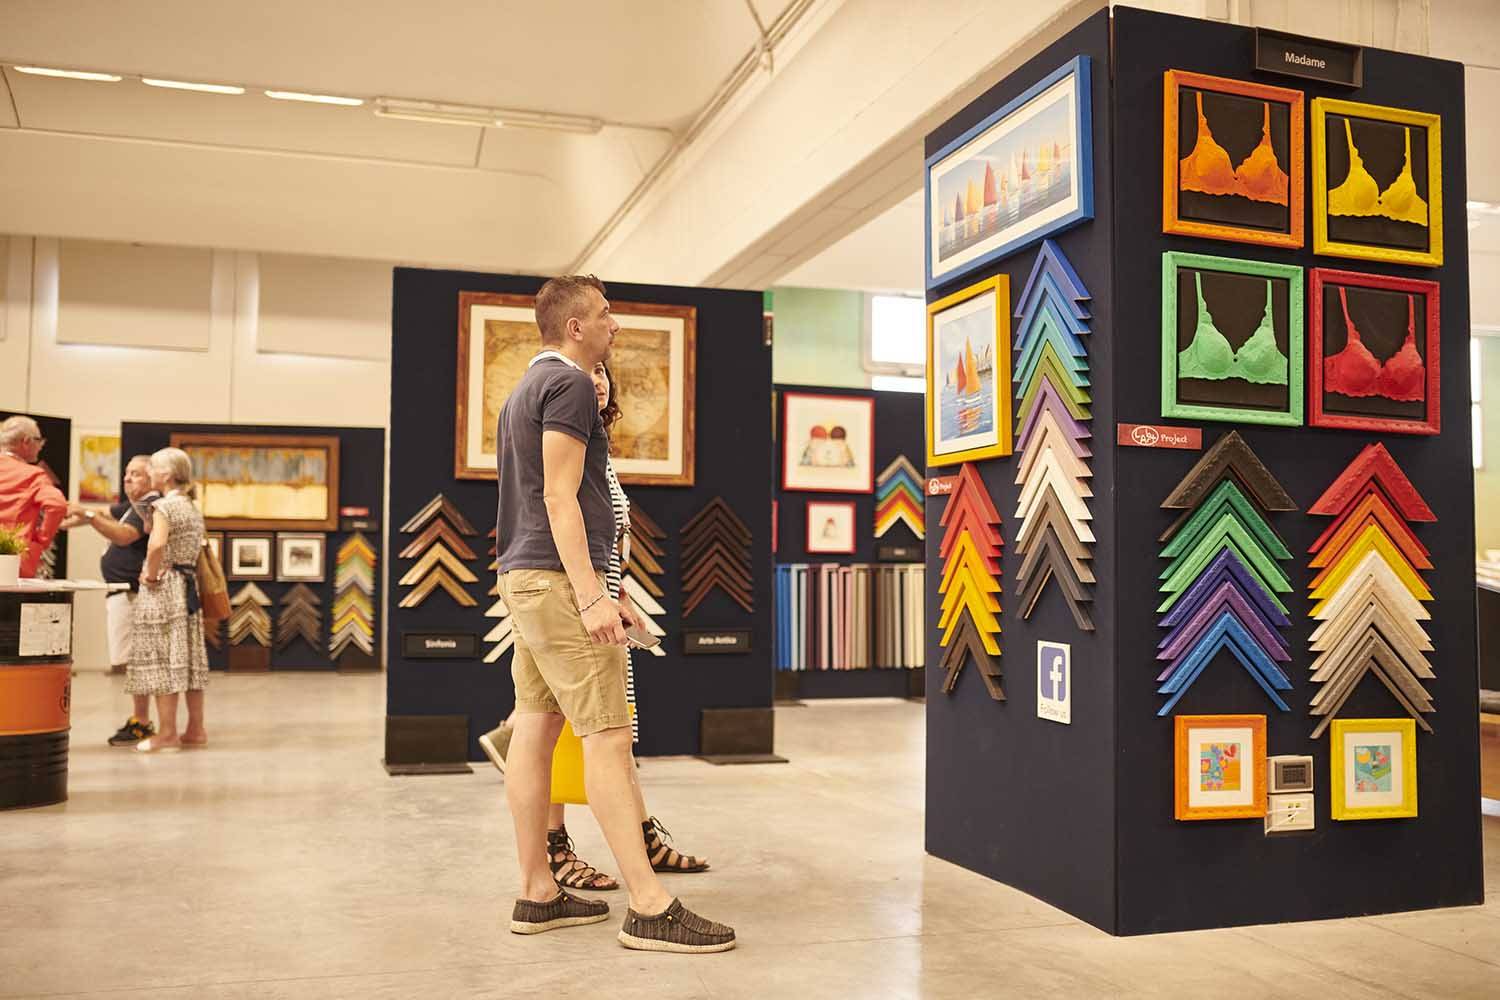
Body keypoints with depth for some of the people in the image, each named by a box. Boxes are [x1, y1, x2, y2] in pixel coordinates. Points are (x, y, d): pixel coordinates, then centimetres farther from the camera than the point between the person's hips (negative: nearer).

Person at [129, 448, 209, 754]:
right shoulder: (193, 509, 14)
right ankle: (195, 730, 15)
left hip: (162, 588, -8)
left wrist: (150, 575, -17)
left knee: (162, 659, -5)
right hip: (189, 585, 8)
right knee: (189, 658, 10)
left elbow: (157, 544, -28)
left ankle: (167, 734, -3)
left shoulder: (164, 506, -12)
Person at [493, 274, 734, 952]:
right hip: (557, 576, -10)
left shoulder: (527, 388, 23)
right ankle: (649, 908, -10)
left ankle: (537, 895, 14)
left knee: (534, 730, 9)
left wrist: (597, 591, 25)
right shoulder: (569, 384, -8)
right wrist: (591, 596, -21)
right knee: (607, 737, -11)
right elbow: (559, 497, -17)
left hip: (523, 577, 10)